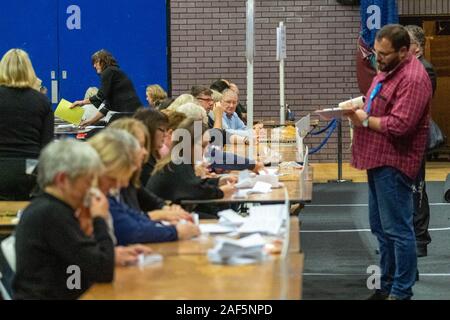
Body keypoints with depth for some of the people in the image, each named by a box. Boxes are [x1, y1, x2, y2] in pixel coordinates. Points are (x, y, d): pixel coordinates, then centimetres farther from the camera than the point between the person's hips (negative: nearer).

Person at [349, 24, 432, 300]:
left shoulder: (413, 78, -19)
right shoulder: (389, 70, 14)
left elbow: (399, 125, -26)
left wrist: (364, 120, -14)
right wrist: (359, 108, 5)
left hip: (393, 163, -11)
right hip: (378, 160, 11)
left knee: (397, 230, -4)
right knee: (381, 228, 17)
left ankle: (401, 293, 2)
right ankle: (388, 285, 27)